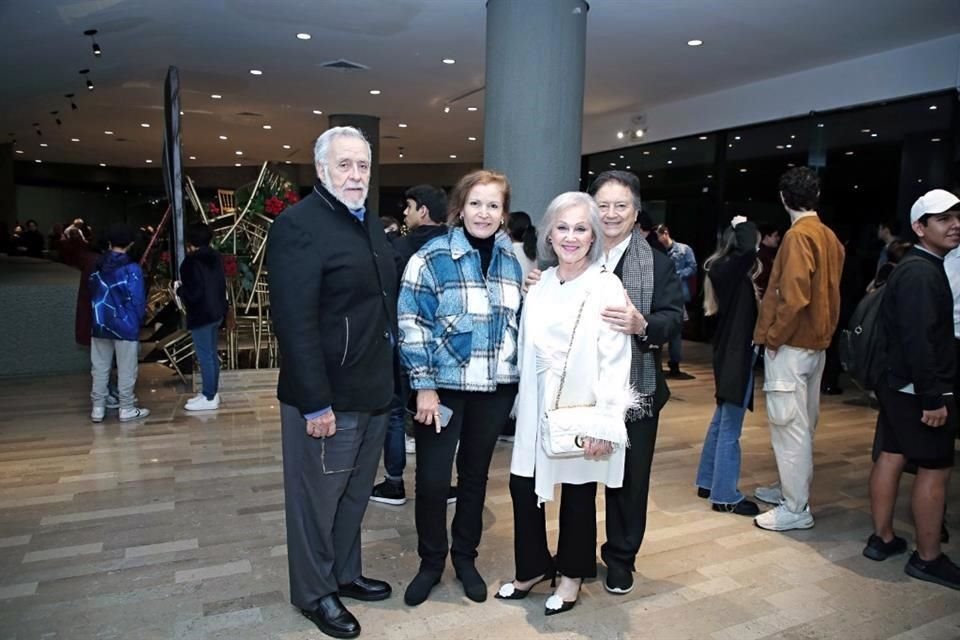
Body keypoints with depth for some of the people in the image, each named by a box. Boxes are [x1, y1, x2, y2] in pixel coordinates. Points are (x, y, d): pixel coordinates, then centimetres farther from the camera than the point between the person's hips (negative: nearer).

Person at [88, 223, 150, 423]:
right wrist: (139, 321, 1)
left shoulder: (97, 266, 4)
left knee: (99, 368, 11)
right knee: (126, 370, 3)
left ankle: (98, 408, 15)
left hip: (100, 324, 5)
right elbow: (137, 300, -13)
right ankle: (127, 409, 9)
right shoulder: (131, 268, -13)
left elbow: (92, 293, 11)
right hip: (125, 324, -5)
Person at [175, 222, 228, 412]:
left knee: (205, 356, -3)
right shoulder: (215, 257, 8)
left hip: (201, 315, -9)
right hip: (217, 312, 9)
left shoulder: (192, 262, -17)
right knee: (212, 354, 15)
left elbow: (193, 293, -22)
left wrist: (179, 288, -2)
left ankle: (209, 398, 2)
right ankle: (212, 392, 24)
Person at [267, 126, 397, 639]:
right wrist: (315, 403, -22)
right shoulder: (297, 224, -15)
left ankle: (345, 575, 40)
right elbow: (295, 322, -21)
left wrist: (389, 376, 13)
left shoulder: (371, 224, 12)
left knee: (354, 495, 21)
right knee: (316, 500, 11)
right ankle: (314, 593, 31)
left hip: (373, 392, 8)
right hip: (327, 399, -8)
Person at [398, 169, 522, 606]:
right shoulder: (431, 257, -10)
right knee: (432, 479, 3)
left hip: (496, 389, 4)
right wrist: (424, 386, -14)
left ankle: (465, 557, 34)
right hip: (444, 386, -4)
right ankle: (431, 562, 27)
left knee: (476, 474, 16)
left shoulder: (512, 261, 5)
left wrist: (522, 378, 10)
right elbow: (412, 325, -11)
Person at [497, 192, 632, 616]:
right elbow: (527, 350, 10)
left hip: (581, 412, -5)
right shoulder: (539, 286, 6)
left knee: (578, 494, 11)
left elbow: (615, 363, -14)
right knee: (523, 486, 10)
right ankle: (533, 567, 33)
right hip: (537, 409, 5)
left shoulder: (606, 288, -11)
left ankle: (572, 574, 34)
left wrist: (604, 424, -17)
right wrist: (524, 402, 9)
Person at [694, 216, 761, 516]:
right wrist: (742, 225, -14)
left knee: (722, 421, 17)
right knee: (730, 428, -3)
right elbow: (748, 248, -33)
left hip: (730, 353, 10)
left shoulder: (726, 269, 11)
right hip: (736, 355, -10)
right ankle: (725, 496, 5)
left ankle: (708, 482, 28)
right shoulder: (730, 267, -15)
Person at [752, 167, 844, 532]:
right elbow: (831, 293, 13)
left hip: (791, 346, -9)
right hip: (817, 343, 9)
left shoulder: (798, 236, -15)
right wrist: (827, 331, 18)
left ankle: (796, 509, 4)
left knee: (789, 426, -3)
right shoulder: (829, 237, 10)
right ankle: (791, 488, 30)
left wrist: (773, 337, -12)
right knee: (803, 423, 16)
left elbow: (793, 297, -22)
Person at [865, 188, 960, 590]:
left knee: (891, 457, 12)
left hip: (899, 386, 10)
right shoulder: (922, 273, -17)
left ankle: (882, 538, 23)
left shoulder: (919, 267, 16)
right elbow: (919, 340, -24)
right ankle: (928, 559, 9)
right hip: (919, 391, -10)